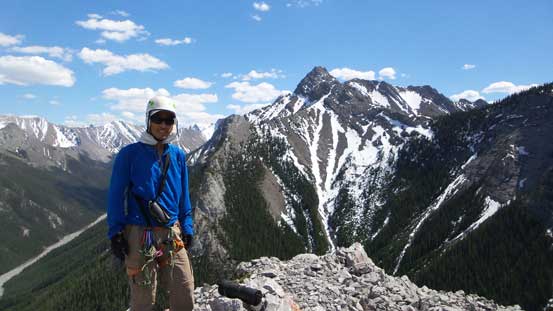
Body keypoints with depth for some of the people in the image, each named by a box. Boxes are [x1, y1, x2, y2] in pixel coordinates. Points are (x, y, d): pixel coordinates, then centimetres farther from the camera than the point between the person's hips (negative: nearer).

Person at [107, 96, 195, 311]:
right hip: (139, 235, -4)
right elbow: (116, 197, -3)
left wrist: (187, 228, 10)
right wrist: (115, 232, -6)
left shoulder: (178, 156, 8)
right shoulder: (129, 154, -5)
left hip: (172, 235, 4)